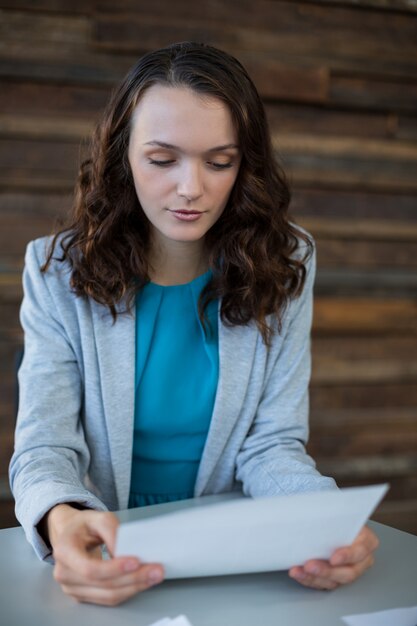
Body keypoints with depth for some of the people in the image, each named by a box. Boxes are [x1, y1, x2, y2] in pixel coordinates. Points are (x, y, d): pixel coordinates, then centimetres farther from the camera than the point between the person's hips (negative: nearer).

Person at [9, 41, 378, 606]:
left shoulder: (285, 268, -3)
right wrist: (62, 522, -35)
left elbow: (273, 444, -5)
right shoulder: (59, 272, -6)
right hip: (108, 555, 0)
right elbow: (45, 447, -11)